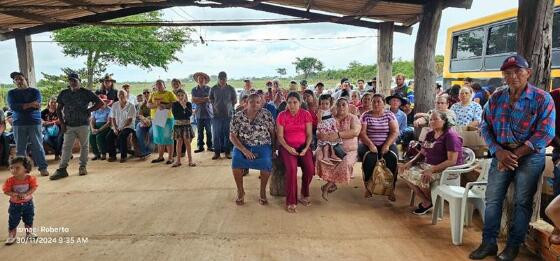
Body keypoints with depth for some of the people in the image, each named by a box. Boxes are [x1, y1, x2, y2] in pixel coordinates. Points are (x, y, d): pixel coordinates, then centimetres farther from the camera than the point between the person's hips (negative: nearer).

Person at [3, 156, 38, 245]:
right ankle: (11, 236, 23)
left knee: (29, 220, 17)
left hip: (28, 203, 1)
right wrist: (14, 194, -32)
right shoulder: (10, 180, -17)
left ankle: (29, 233, 35)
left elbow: (33, 188, -14)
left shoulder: (30, 178, -15)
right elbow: (6, 191, -14)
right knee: (13, 222, 6)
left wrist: (26, 194, -29)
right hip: (15, 205, -1)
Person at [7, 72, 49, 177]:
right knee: (20, 148, 4)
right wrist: (30, 104, -14)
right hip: (18, 124, 2)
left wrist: (21, 106, -12)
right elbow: (12, 106, -7)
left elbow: (37, 106, -8)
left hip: (34, 122, -2)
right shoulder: (11, 93, 11)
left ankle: (43, 167, 4)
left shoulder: (35, 91, 7)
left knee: (38, 146, -1)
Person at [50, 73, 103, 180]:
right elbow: (59, 109, 13)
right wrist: (62, 123, 3)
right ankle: (62, 169, -1)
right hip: (68, 125, 2)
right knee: (66, 147, -1)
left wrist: (88, 110, -5)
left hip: (83, 124, -2)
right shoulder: (64, 93, 9)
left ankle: (82, 167, 17)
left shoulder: (86, 93, 0)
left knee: (84, 146, 6)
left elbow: (100, 103, 1)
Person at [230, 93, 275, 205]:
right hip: (243, 146, 1)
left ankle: (263, 191, -4)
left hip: (262, 146, 0)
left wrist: (274, 147, -5)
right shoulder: (237, 117, -2)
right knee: (236, 161, -29)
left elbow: (273, 132, 2)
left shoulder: (266, 114, -2)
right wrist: (244, 150, -16)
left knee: (266, 162, -30)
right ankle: (240, 191, -4)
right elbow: (232, 136, -5)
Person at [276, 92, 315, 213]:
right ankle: (291, 201, -14)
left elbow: (309, 134, 3)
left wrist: (306, 148, -12)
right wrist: (288, 148, -18)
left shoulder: (306, 114, 2)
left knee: (310, 168, -22)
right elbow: (280, 136, -3)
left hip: (303, 146, 2)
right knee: (292, 168, -28)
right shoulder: (282, 115, -1)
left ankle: (304, 195, 5)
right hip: (287, 146, -2)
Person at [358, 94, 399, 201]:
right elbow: (362, 133, -6)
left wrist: (386, 145, -17)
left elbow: (395, 132, -3)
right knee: (369, 158, -31)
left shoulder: (389, 115, 7)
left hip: (387, 145, 1)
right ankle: (368, 187, -14)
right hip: (368, 145, -1)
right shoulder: (366, 115, 4)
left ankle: (391, 189, -13)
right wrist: (370, 145, -21)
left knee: (392, 158, -28)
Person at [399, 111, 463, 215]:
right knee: (403, 171, -6)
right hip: (427, 165, 9)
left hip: (445, 169, -9)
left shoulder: (450, 135, -13)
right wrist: (410, 162, -2)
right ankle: (425, 201, -1)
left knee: (420, 177, -32)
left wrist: (432, 170, -28)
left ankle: (431, 202, 0)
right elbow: (422, 153, 17)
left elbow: (452, 161, -20)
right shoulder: (430, 134, 14)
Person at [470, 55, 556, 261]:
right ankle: (489, 243, 17)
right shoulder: (496, 98, 3)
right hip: (501, 154, 3)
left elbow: (545, 133, -12)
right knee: (492, 199, 5)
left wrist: (516, 154, -17)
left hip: (530, 156, -3)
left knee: (522, 202, 5)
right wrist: (499, 152, -11)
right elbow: (486, 127, 3)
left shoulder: (542, 99, -7)